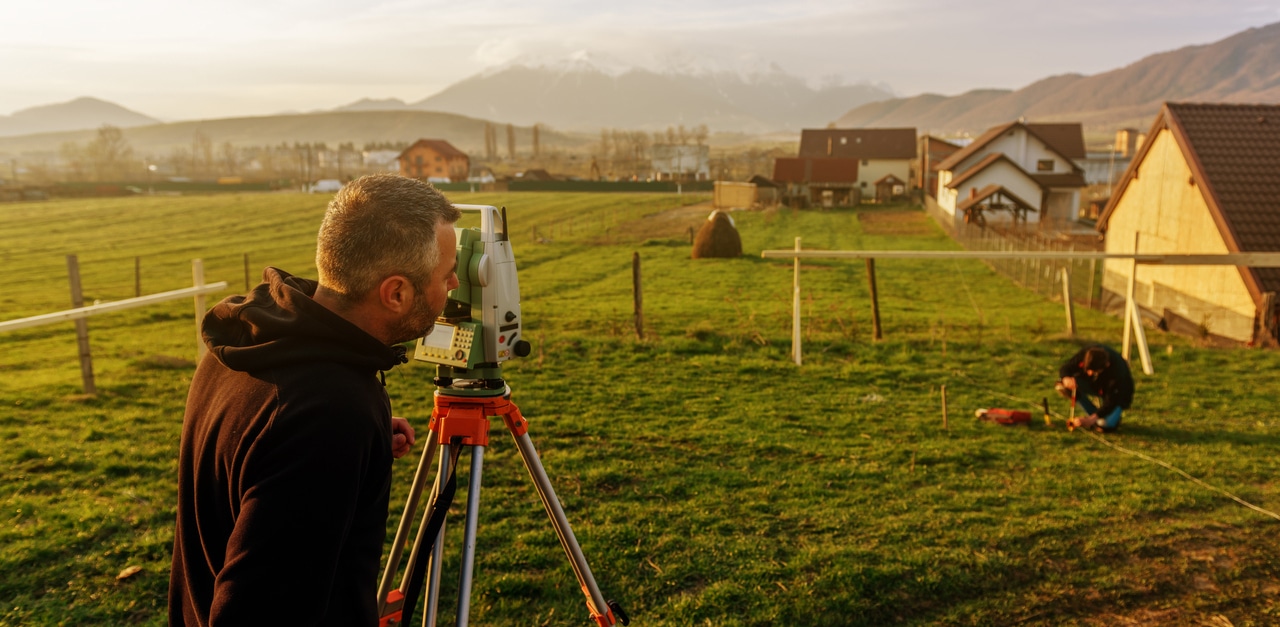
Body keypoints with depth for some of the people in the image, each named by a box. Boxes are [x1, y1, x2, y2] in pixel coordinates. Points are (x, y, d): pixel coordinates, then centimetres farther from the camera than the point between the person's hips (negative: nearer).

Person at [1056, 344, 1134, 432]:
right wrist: (1066, 379, -43)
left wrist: (1091, 419, -42)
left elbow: (1111, 401, -31)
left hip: (1116, 394, -5)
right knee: (1062, 386, -23)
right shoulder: (1085, 353, -28)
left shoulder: (1117, 372, -37)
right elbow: (1065, 368, -18)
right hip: (1095, 384, 5)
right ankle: (1093, 413, -5)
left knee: (1105, 423, -33)